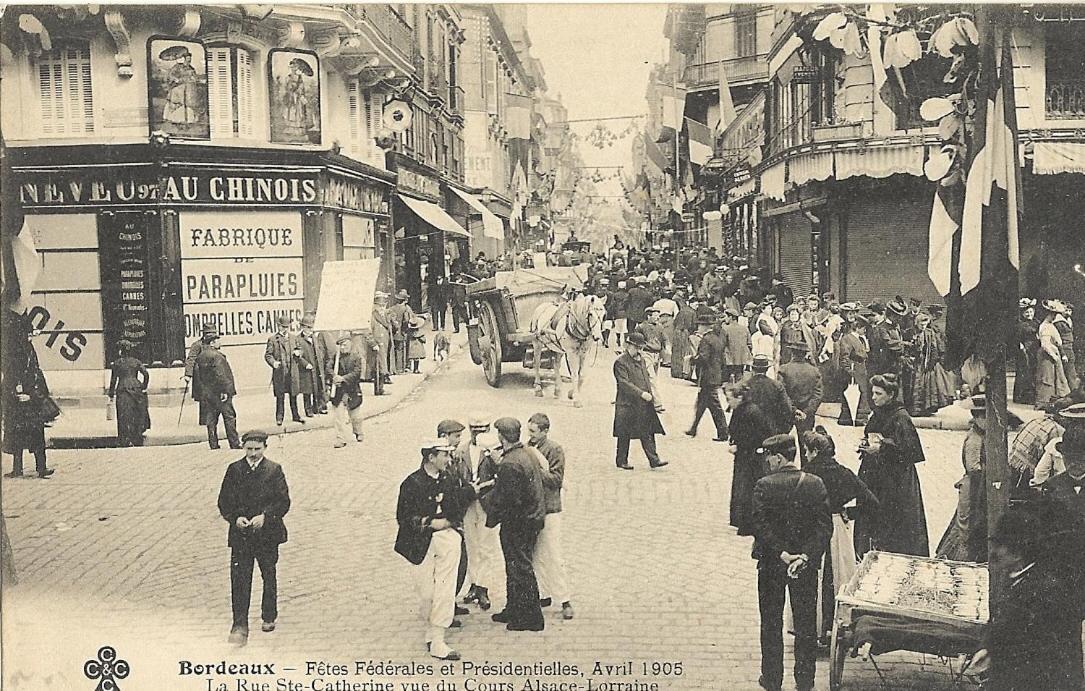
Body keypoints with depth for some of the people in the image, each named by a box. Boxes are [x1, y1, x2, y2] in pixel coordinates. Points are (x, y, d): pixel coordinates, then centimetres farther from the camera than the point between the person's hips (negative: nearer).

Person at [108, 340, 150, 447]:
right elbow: (146, 374, -2)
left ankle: (127, 440, -7)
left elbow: (113, 379, 3)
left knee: (125, 417, 0)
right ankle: (138, 441, 13)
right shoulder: (136, 361, 8)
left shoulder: (117, 363, 2)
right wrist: (143, 387, 5)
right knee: (139, 416, 10)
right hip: (136, 388, 3)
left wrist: (111, 395, 8)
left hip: (123, 390, -2)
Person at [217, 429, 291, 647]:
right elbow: (224, 502, 4)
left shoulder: (274, 470, -1)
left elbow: (284, 502, -5)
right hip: (240, 534, 0)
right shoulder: (234, 470, 4)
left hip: (268, 533, 0)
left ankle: (269, 617, 32)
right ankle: (240, 625, -8)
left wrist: (264, 516, -18)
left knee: (269, 576, 14)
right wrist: (236, 518, -13)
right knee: (239, 578, -8)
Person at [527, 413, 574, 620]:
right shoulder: (528, 447, 7)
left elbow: (556, 478, -16)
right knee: (535, 556, 12)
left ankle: (565, 600, 4)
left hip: (549, 510, -6)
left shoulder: (555, 449, -9)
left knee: (553, 556, -4)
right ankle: (544, 595, 23)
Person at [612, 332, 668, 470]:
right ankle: (621, 461, 15)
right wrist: (641, 393, -24)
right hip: (627, 404, -7)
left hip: (644, 404, 7)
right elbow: (624, 383, -20)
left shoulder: (641, 359, 14)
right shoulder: (620, 362, -12)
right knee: (624, 434, 3)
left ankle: (654, 460, 4)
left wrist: (650, 394, 13)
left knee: (648, 432, 4)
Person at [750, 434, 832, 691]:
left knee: (771, 624, 13)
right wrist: (805, 556, -16)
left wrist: (781, 554, -18)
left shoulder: (764, 486, -13)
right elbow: (825, 526, -10)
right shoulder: (816, 484, -5)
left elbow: (760, 524, -19)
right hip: (807, 565, 2)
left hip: (771, 564, -2)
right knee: (806, 624, 14)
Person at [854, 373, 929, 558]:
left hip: (895, 481, -8)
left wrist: (881, 448, -20)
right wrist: (866, 445, 1)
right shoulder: (877, 415, 10)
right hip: (874, 477, 8)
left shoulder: (900, 418, -14)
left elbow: (908, 450, -18)